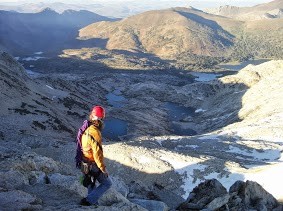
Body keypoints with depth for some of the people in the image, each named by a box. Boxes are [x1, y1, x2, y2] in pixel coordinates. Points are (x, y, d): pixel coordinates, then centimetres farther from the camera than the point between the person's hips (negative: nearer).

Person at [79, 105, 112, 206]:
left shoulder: (86, 130, 1)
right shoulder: (95, 132, -28)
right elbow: (97, 153, -28)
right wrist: (103, 169, -20)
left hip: (85, 163, 9)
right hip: (93, 164, -9)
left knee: (91, 183, 27)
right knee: (107, 183, 6)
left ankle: (92, 202, 41)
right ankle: (89, 200, 3)